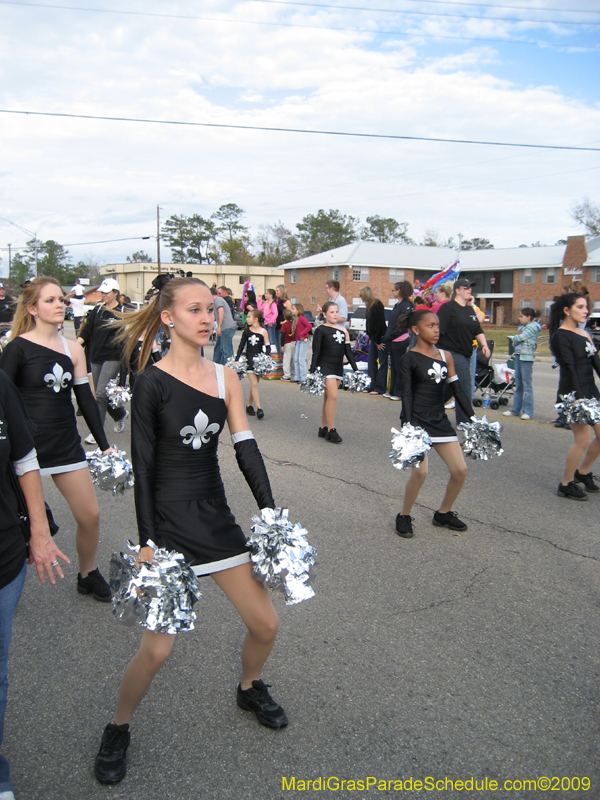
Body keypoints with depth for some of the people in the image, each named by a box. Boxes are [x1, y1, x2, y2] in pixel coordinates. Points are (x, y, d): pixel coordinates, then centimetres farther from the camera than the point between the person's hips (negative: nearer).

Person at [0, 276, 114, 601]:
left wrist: (104, 445, 8)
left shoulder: (73, 348, 7)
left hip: (67, 443, 4)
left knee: (90, 516, 5)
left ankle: (88, 575, 28)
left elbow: (86, 399, 10)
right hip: (28, 445, -4)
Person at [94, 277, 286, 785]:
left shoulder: (225, 377, 4)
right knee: (157, 648, -5)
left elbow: (246, 448, 2)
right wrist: (147, 542, -13)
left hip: (216, 516, 5)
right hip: (167, 523, -5)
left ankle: (250, 688, 43)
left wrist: (270, 512, -3)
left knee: (265, 625, 10)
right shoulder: (152, 382, -11)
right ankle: (118, 730, 26)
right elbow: (143, 467, -11)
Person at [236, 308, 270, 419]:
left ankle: (249, 406, 24)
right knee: (254, 384, -8)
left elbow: (267, 347, 0)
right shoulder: (246, 331, 3)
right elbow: (241, 346, 6)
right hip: (249, 359, 0)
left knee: (254, 384, 8)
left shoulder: (263, 332, -2)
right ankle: (258, 408, -9)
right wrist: (237, 359, 1)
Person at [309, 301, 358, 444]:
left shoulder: (343, 332, 10)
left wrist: (355, 369, 10)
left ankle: (323, 429, 19)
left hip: (338, 368, 6)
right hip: (325, 368, -6)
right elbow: (316, 352, -7)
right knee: (333, 396, -14)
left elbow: (348, 352, 13)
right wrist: (312, 371, -14)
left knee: (328, 398, 11)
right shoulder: (321, 330, -5)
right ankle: (331, 430, -9)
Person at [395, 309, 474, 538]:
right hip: (417, 420, -6)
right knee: (420, 471, -19)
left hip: (440, 420, 6)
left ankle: (444, 513, 25)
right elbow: (406, 394, -11)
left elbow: (457, 390, 11)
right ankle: (404, 517, 4)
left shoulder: (445, 356, 9)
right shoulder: (409, 359, -6)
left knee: (460, 470, 2)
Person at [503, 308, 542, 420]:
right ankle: (515, 409, 17)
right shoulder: (522, 327, 18)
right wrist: (516, 340, -7)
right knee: (518, 385, 11)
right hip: (518, 356, 8)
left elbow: (519, 338, -13)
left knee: (527, 385, -5)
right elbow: (514, 342, 13)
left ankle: (528, 411, -2)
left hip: (527, 357, -8)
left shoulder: (533, 327, -7)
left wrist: (515, 338, 6)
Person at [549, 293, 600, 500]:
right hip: (573, 393, -8)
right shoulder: (560, 336, -10)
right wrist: (578, 397, -25)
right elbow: (569, 368, -19)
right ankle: (566, 485, 6)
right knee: (582, 440, -8)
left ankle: (583, 472, 29)